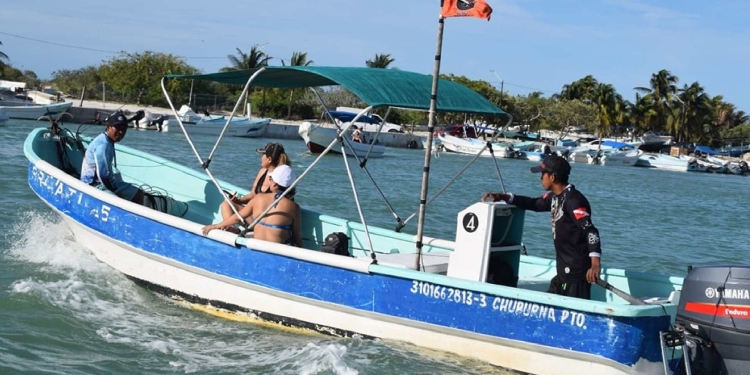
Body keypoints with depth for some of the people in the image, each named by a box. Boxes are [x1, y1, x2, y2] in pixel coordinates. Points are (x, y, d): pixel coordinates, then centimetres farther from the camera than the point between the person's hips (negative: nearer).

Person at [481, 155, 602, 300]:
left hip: (577, 271, -10)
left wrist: (595, 263, -33)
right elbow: (534, 204, 27)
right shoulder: (555, 197, 12)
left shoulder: (573, 200, -18)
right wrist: (504, 197, 17)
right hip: (564, 271, 10)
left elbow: (590, 230, -23)